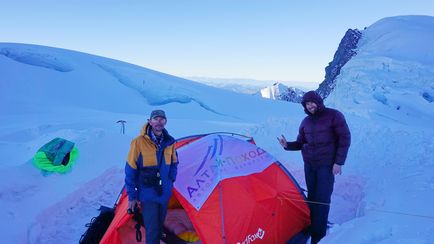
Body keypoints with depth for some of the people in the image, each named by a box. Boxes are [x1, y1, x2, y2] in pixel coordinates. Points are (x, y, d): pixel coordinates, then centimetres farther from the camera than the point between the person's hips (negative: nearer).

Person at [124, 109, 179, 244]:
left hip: (164, 193, 5)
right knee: (152, 229, -5)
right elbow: (130, 171, -11)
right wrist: (132, 195, -9)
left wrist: (171, 180, 4)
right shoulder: (139, 142, -17)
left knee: (159, 225, 21)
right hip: (148, 194, -5)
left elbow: (174, 164, 15)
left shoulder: (169, 142, -2)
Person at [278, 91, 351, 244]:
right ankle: (312, 227, 22)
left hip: (327, 165, -5)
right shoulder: (306, 122, 7)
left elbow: (344, 139, -8)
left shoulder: (334, 116, -8)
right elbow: (300, 143, 12)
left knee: (322, 199, -7)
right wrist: (287, 145, -8)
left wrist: (339, 162, -12)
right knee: (312, 196, 9)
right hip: (309, 165, 5)